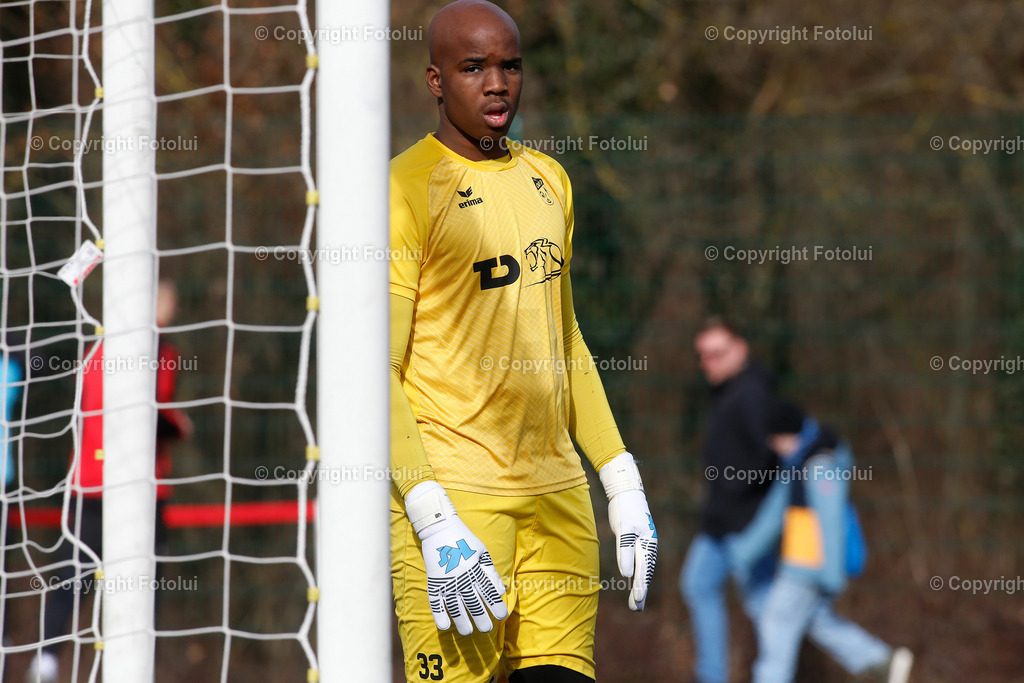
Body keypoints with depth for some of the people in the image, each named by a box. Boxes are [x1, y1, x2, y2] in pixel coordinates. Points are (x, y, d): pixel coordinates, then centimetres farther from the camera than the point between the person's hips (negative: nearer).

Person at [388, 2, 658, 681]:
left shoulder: (548, 180, 16)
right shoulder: (406, 188, -8)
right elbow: (376, 370, -12)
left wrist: (623, 485, 18)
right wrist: (434, 523, -21)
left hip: (557, 490, 7)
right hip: (450, 490, -7)